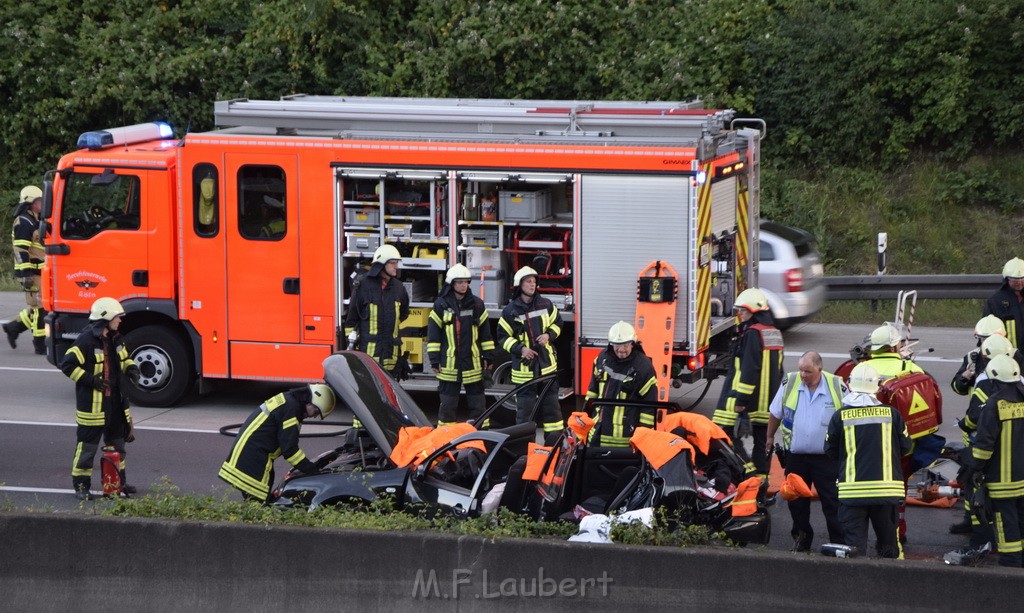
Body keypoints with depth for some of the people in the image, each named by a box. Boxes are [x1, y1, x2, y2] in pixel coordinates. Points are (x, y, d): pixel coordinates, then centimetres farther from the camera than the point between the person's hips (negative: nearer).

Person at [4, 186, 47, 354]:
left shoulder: (33, 221, 19)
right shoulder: (23, 223, -13)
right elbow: (21, 250, -20)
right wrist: (26, 274, -25)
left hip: (38, 272, 10)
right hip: (31, 273, -10)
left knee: (38, 307, 12)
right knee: (39, 307, -7)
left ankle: (14, 327, 20)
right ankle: (40, 345, -3)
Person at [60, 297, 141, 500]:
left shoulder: (115, 339, 10)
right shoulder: (86, 340, -16)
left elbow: (123, 358, 27)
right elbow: (67, 364, -18)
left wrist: (131, 368, 5)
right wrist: (90, 380, -20)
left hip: (115, 400, 8)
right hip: (93, 402, -8)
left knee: (117, 441, 16)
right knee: (88, 444, -4)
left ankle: (118, 481, 28)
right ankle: (81, 485, 4)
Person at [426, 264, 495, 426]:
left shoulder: (477, 304, 6)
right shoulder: (441, 305, 0)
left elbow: (485, 333, 9)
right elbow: (433, 334, 0)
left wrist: (488, 356, 6)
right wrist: (434, 360, -4)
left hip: (473, 363, 2)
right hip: (449, 363, -2)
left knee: (478, 406, 6)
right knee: (447, 405, 4)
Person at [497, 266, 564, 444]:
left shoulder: (545, 305, 3)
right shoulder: (510, 311, -5)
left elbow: (557, 323, 16)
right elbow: (503, 337, 0)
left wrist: (549, 335, -4)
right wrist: (520, 349, -14)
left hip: (546, 363, 3)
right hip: (524, 367, -3)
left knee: (550, 402, 8)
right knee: (525, 405, 0)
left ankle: (555, 439, 14)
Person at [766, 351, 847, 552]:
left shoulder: (837, 387, -9)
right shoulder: (789, 383, -4)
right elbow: (776, 413, 11)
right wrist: (770, 437, 18)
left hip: (826, 458, -2)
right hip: (795, 455, 2)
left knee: (833, 503, -2)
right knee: (796, 501, 11)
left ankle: (839, 542, 4)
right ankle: (801, 537, 26)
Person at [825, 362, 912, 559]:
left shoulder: (840, 416, -6)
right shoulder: (891, 414, -2)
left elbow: (830, 452, 5)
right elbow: (905, 447, 8)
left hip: (852, 490, -1)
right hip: (887, 489, 1)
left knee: (853, 543, 1)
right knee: (890, 544, 15)